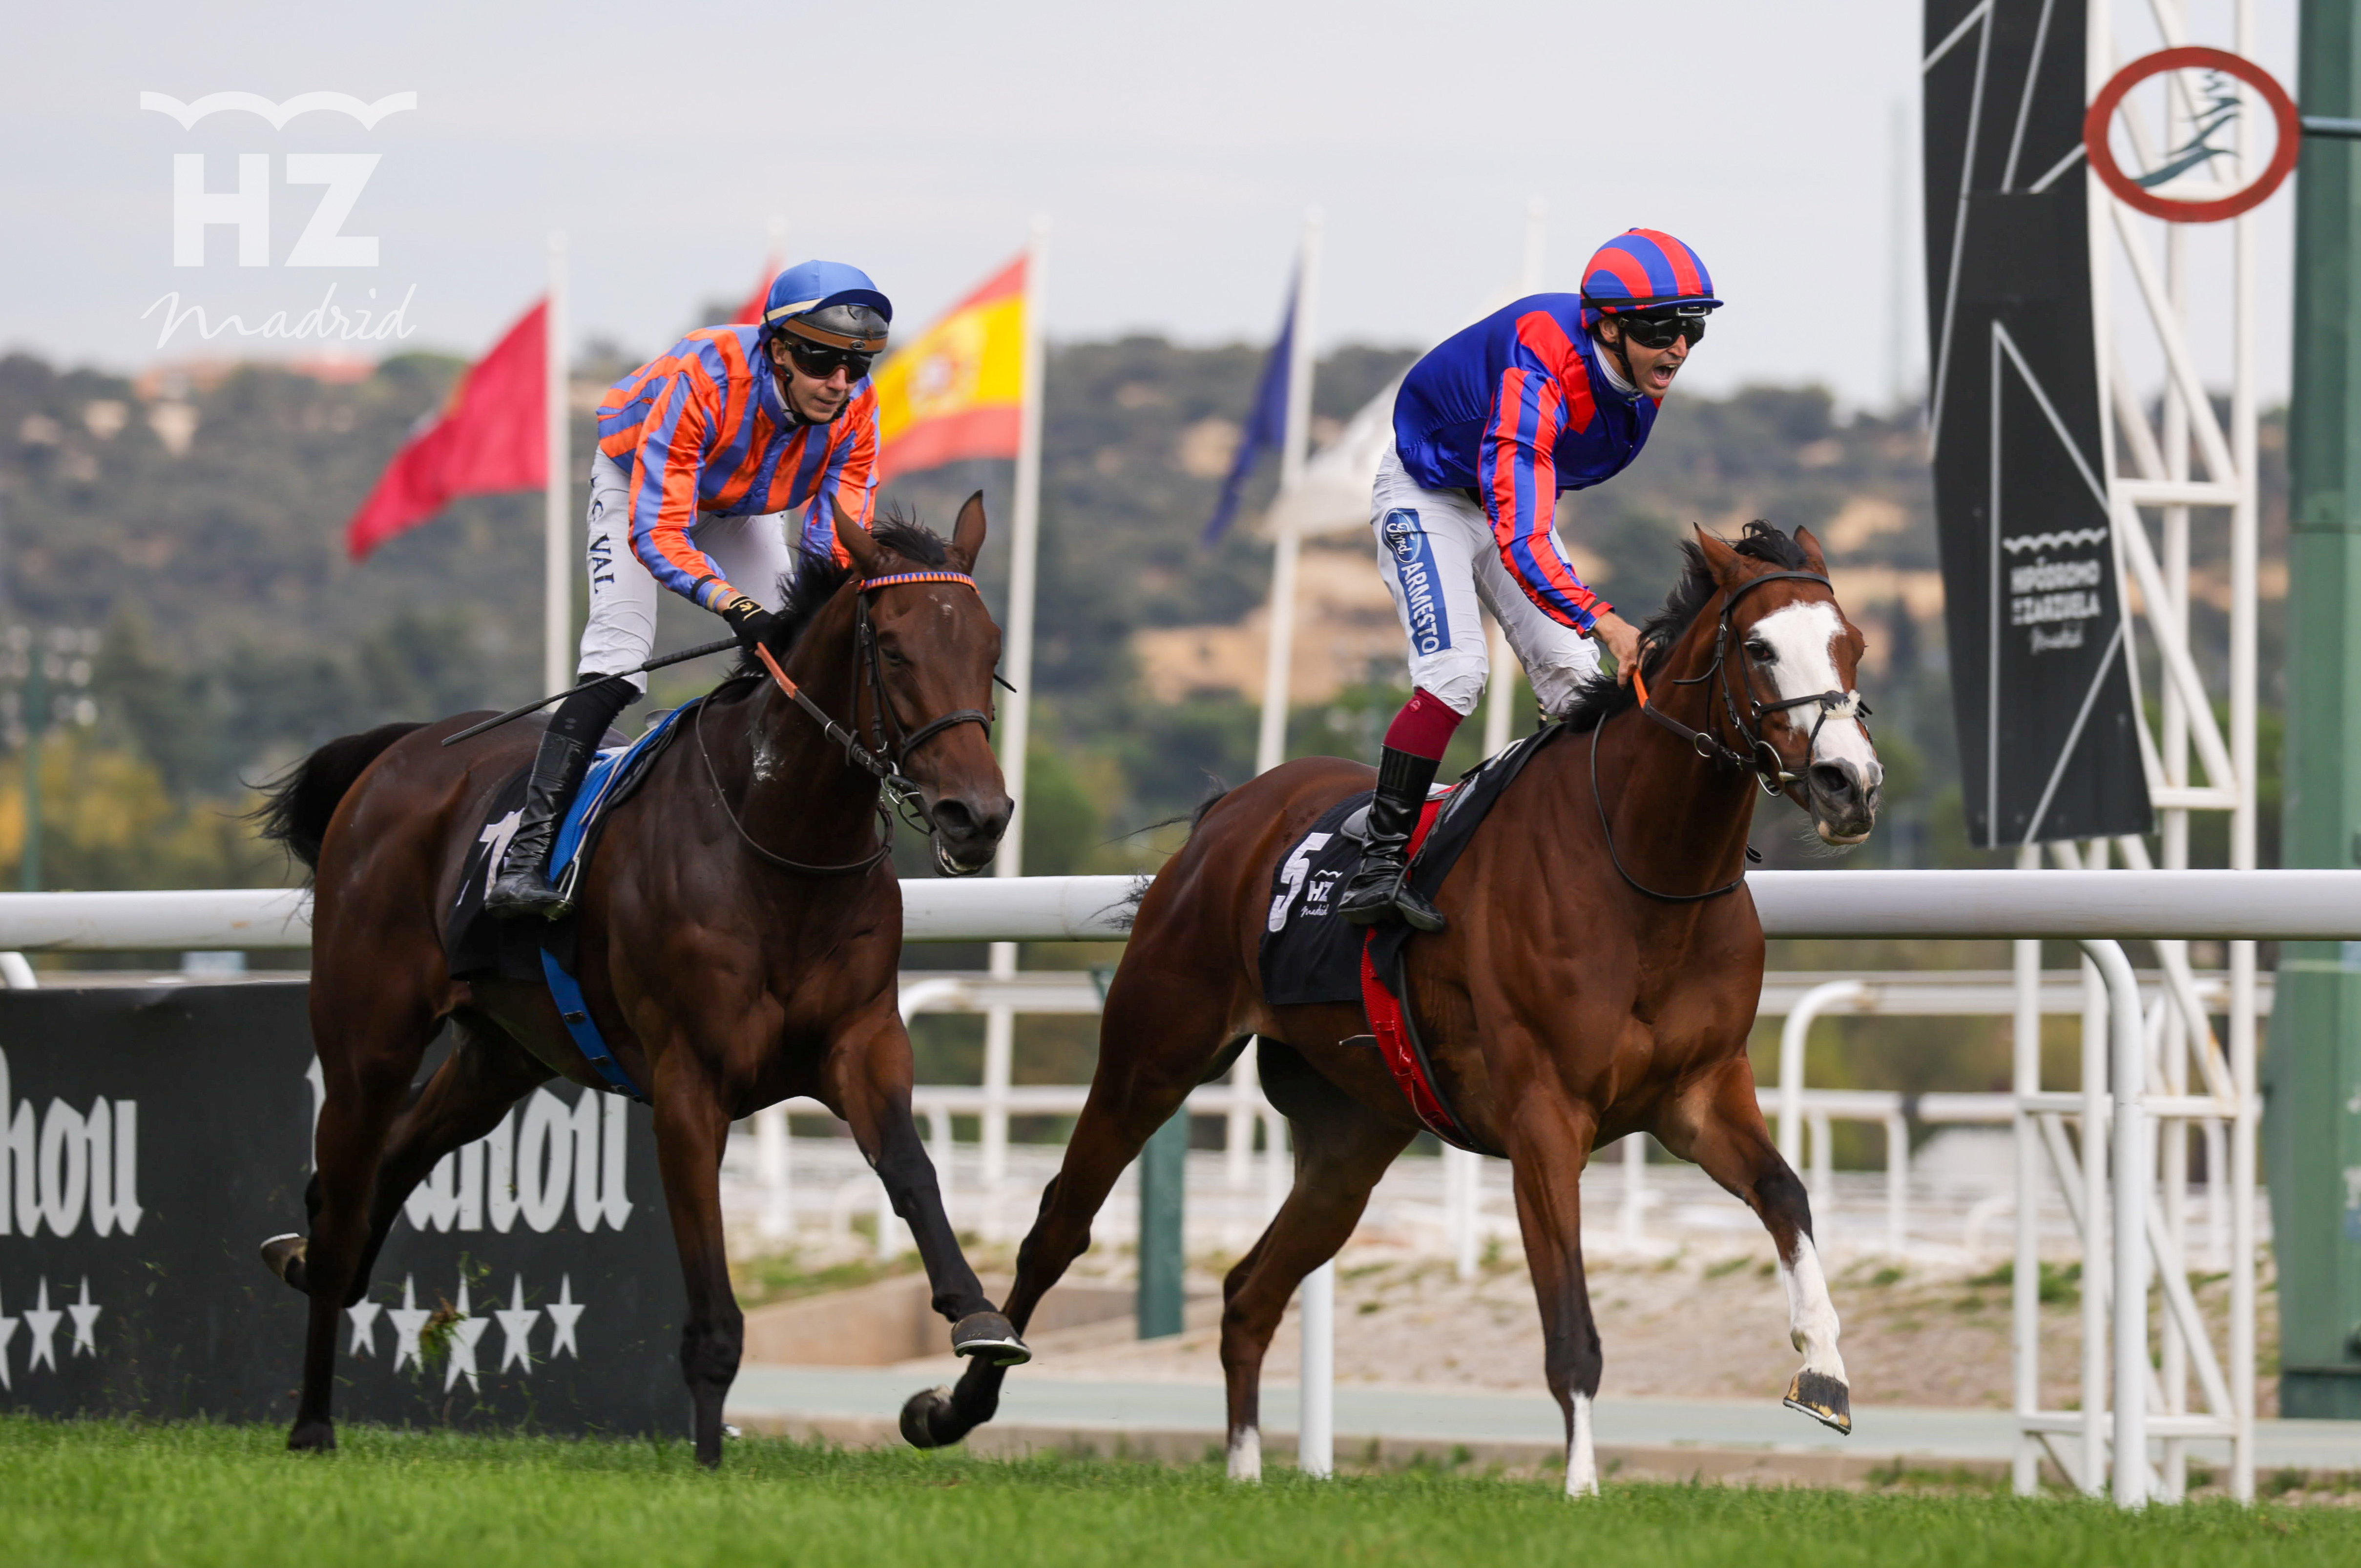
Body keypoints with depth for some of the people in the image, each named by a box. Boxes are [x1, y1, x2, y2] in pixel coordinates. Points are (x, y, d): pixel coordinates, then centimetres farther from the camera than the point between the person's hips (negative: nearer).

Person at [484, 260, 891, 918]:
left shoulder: (855, 410, -28)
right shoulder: (702, 379, -43)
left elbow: (837, 540, -24)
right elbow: (656, 531, -45)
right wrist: (737, 608, -60)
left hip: (741, 505, 5)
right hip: (638, 477, -5)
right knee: (617, 658, -23)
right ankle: (525, 857, -27)